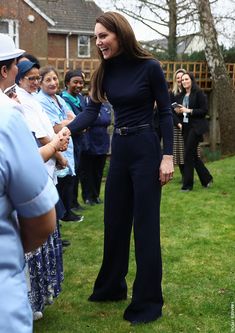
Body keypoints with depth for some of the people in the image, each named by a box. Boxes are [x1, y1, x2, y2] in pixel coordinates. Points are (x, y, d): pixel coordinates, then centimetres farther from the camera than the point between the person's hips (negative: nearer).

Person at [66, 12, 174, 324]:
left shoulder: (149, 66, -10)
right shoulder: (106, 71, 4)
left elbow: (165, 112, -7)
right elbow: (91, 112, -3)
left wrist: (168, 156, -12)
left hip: (145, 150, -6)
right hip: (118, 149, 6)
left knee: (145, 225, 0)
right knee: (115, 222, 14)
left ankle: (148, 300, 14)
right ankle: (112, 286, 33)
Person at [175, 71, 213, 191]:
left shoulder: (199, 93, -8)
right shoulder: (182, 95, 12)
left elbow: (204, 110, -12)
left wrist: (189, 110, -19)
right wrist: (179, 111, -1)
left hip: (196, 127, -7)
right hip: (185, 127, 7)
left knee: (188, 154, -7)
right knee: (193, 155, 10)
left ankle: (187, 184, 3)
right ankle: (206, 178, 26)